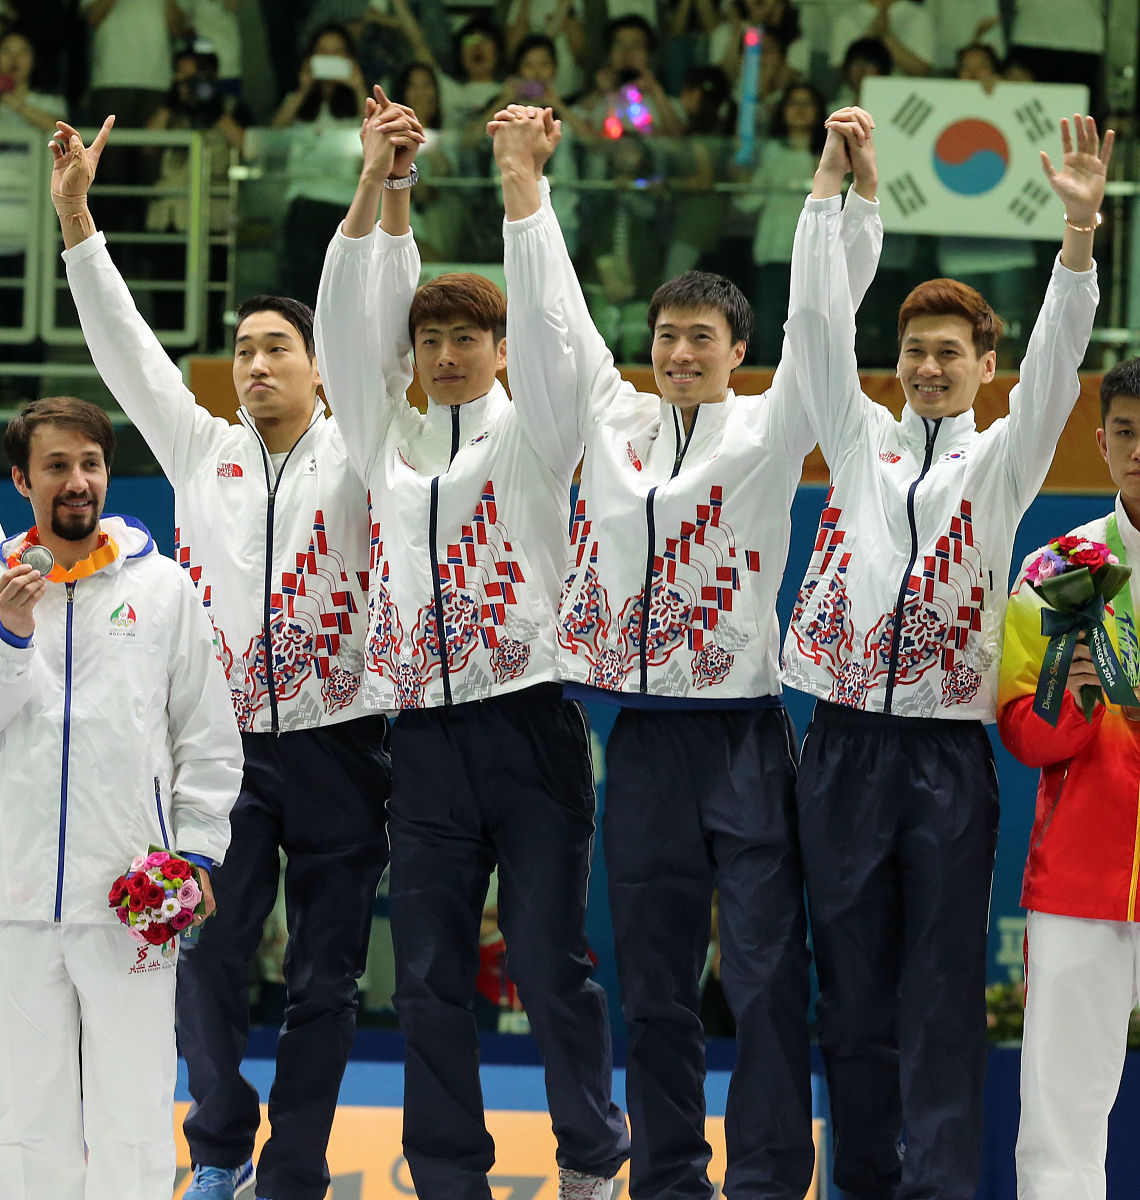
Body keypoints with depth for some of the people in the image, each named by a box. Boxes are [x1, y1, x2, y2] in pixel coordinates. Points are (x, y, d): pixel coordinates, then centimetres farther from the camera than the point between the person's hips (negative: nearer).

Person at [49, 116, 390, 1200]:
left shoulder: (352, 451, 3)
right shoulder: (201, 451, 10)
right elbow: (124, 345, 5)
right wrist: (74, 213, -4)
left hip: (337, 743, -2)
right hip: (226, 742, 2)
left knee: (324, 979, 2)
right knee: (206, 955, -3)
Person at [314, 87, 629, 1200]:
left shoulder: (531, 435, 6)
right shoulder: (389, 441, 13)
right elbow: (349, 322, 4)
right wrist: (380, 187, -6)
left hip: (528, 721, -3)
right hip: (423, 733, 3)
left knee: (549, 959, -2)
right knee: (429, 974, 2)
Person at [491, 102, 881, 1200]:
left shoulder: (770, 429, 4)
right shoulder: (610, 420, 11)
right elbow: (550, 312, 7)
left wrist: (851, 191, -17)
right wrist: (523, 181, -2)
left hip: (746, 729, -3)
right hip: (643, 731, 3)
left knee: (766, 975, -6)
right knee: (653, 979, 7)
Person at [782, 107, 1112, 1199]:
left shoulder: (1001, 460, 7)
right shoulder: (861, 442, 12)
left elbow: (1054, 361, -7)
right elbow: (816, 323, 3)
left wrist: (1079, 230, -22)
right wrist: (831, 183, -5)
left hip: (948, 750, -2)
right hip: (846, 741, 2)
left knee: (942, 996, -3)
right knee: (852, 989, 5)